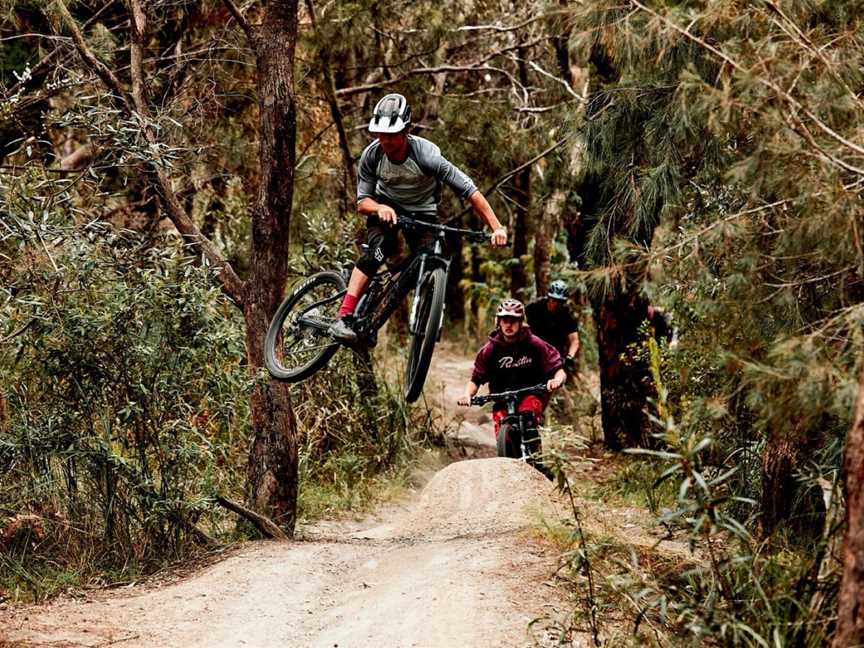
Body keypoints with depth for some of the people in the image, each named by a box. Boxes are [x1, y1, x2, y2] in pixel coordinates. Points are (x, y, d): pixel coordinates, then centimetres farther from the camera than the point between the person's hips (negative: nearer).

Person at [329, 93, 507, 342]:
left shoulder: (426, 155, -32)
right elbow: (362, 202, -17)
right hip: (385, 207, 0)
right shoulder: (372, 155, -24)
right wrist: (380, 208, -41)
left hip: (422, 212, 0)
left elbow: (471, 192, -32)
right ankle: (343, 318, -36)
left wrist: (497, 228, -42)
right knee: (378, 249, -29)